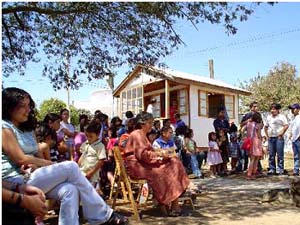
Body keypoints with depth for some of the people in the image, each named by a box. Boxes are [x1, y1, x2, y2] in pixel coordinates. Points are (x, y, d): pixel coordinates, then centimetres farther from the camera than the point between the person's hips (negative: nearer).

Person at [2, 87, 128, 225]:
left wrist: (36, 164, -12)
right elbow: (21, 159, -13)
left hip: (29, 178, 8)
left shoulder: (26, 129, 22)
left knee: (69, 190, -23)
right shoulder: (5, 128, -4)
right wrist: (51, 164, -6)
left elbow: (31, 157, 13)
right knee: (70, 167, -22)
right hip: (16, 181, -8)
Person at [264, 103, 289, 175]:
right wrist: (267, 135, 12)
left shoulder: (281, 116, -1)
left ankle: (281, 170, 3)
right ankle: (272, 169, 13)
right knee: (271, 155, 6)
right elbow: (266, 127, 21)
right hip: (271, 138, 5)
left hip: (279, 138, -5)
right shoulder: (268, 117, 14)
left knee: (280, 154, -2)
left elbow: (286, 125, -7)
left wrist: (281, 134, -9)